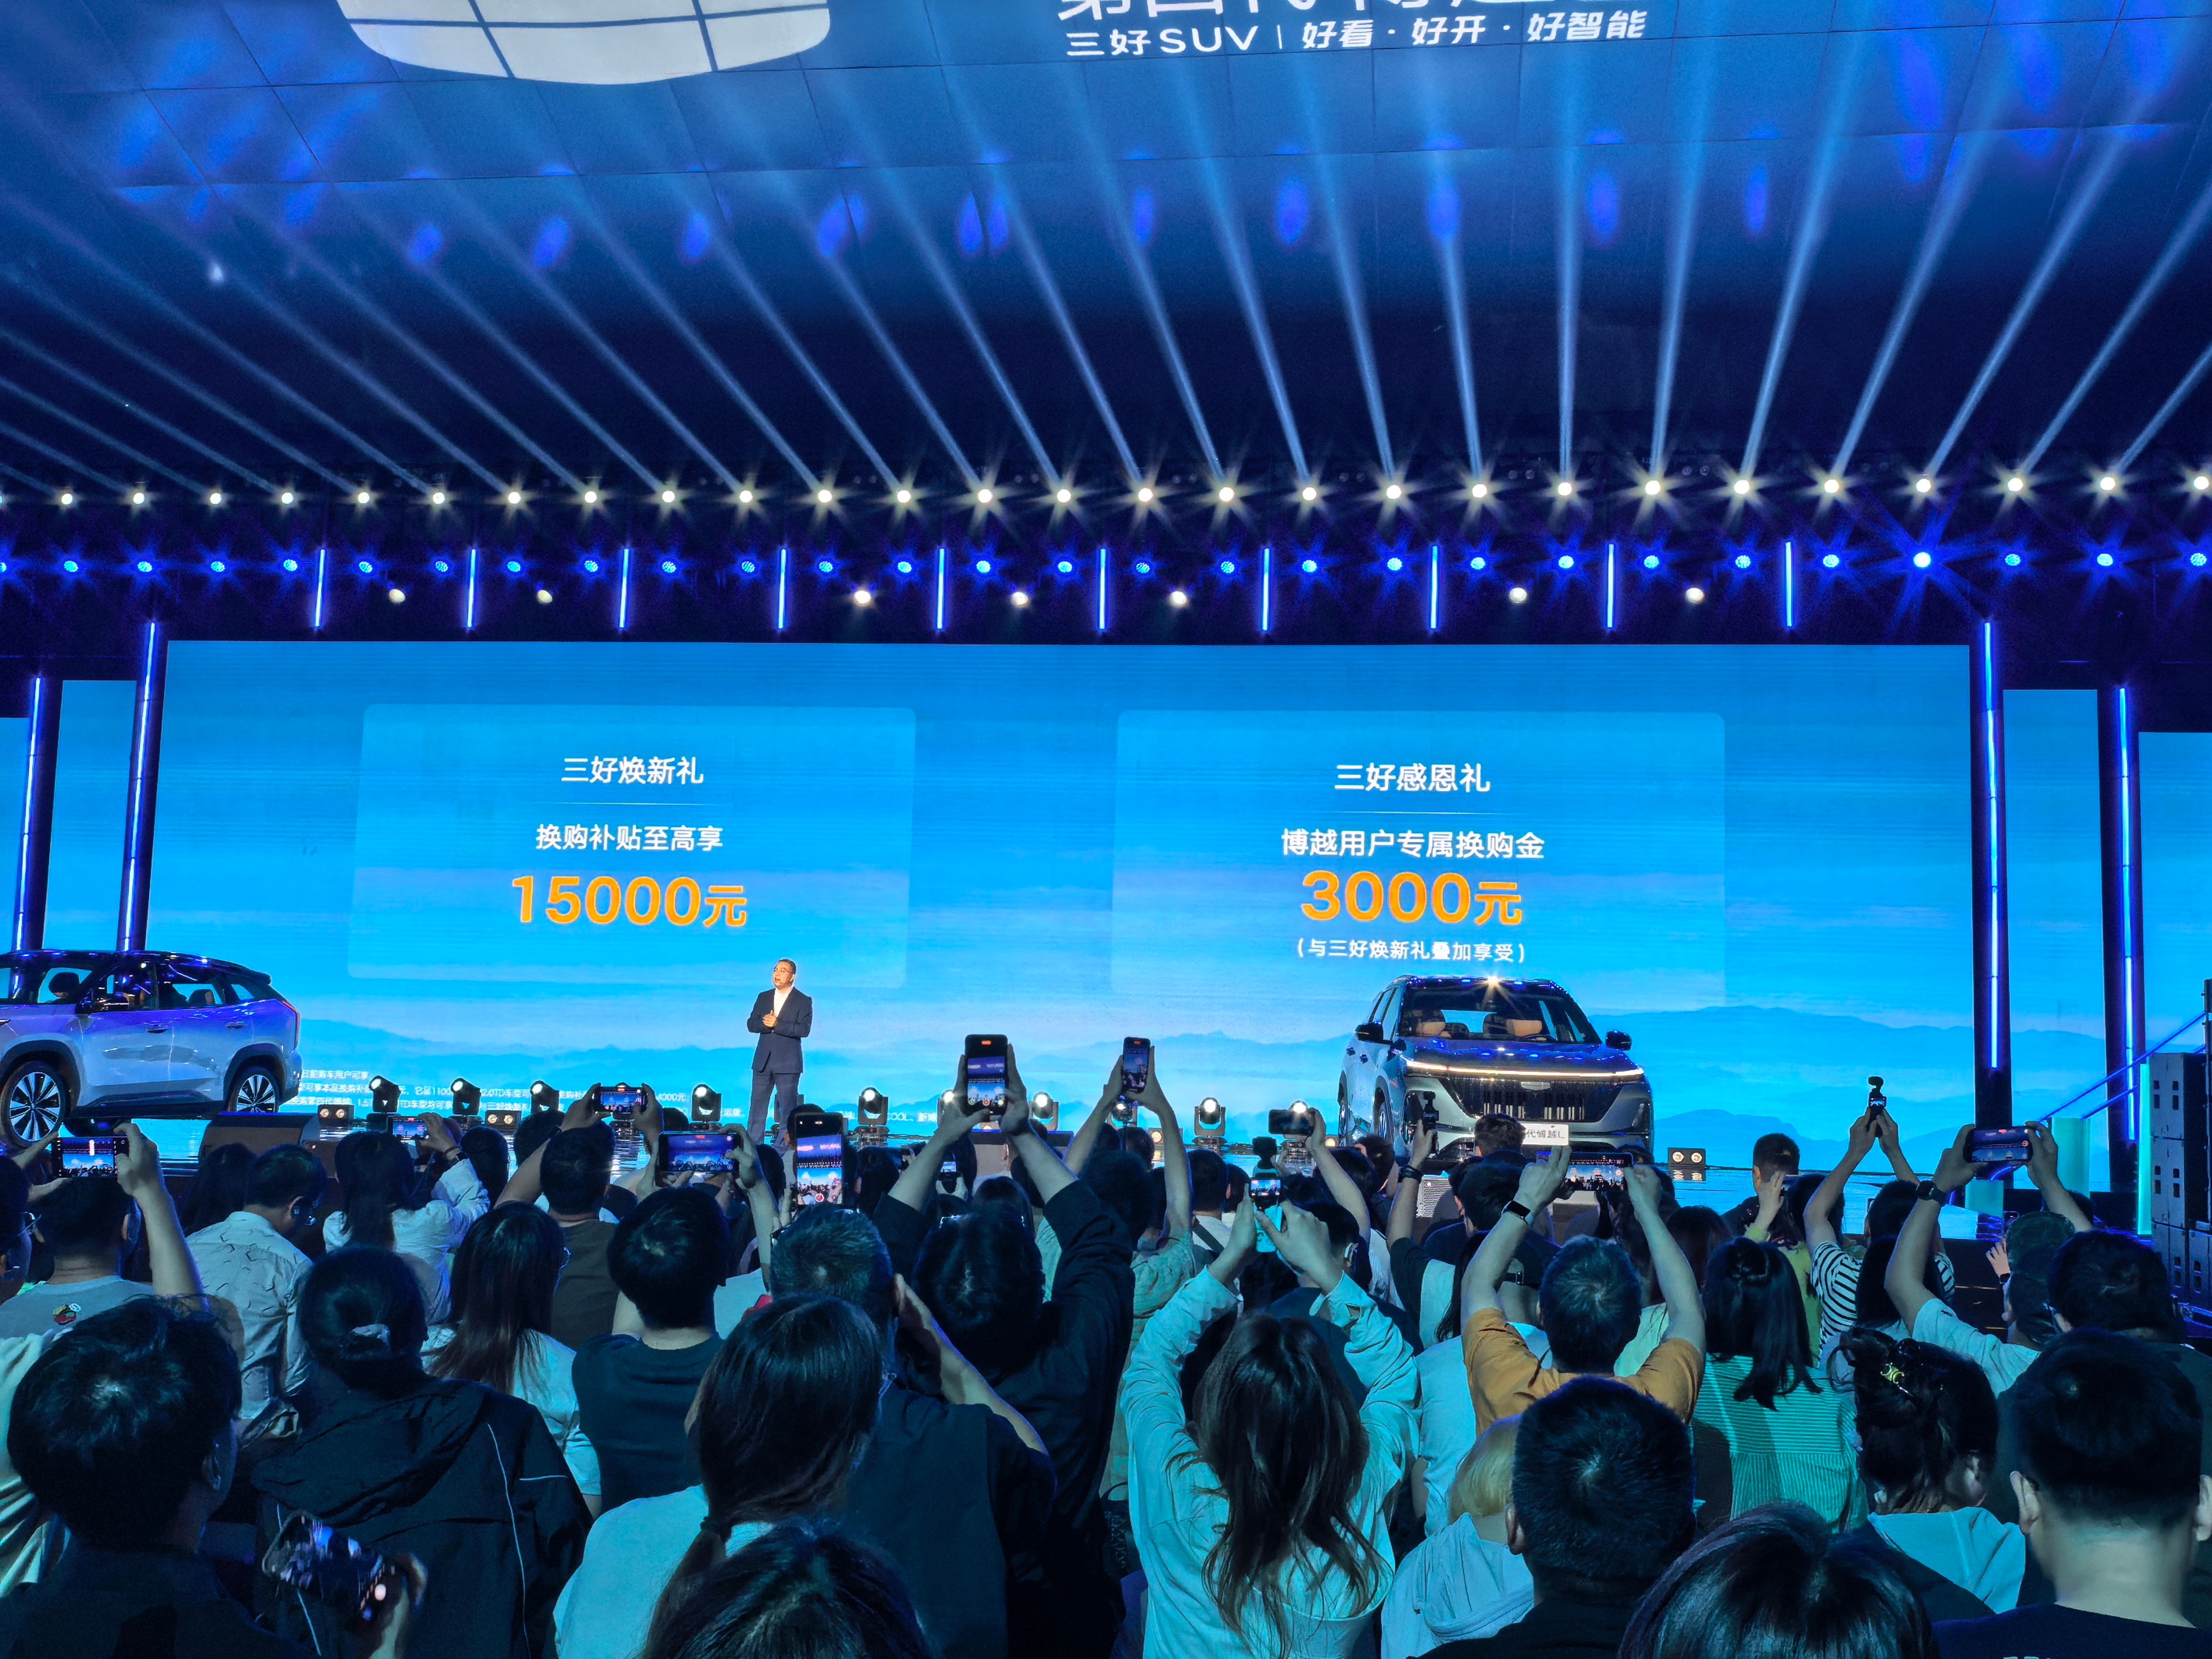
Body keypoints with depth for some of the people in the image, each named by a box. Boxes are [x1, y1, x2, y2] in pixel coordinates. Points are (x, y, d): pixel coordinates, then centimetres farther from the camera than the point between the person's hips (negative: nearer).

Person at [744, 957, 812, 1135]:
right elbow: (751, 1024, 5)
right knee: (757, 1107, 6)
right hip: (763, 1061, 4)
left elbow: (804, 1030, -13)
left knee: (788, 1110, 0)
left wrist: (777, 1024, -20)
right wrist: (766, 1023, -15)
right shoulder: (763, 997, 13)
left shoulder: (803, 1001, -2)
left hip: (788, 1063, -4)